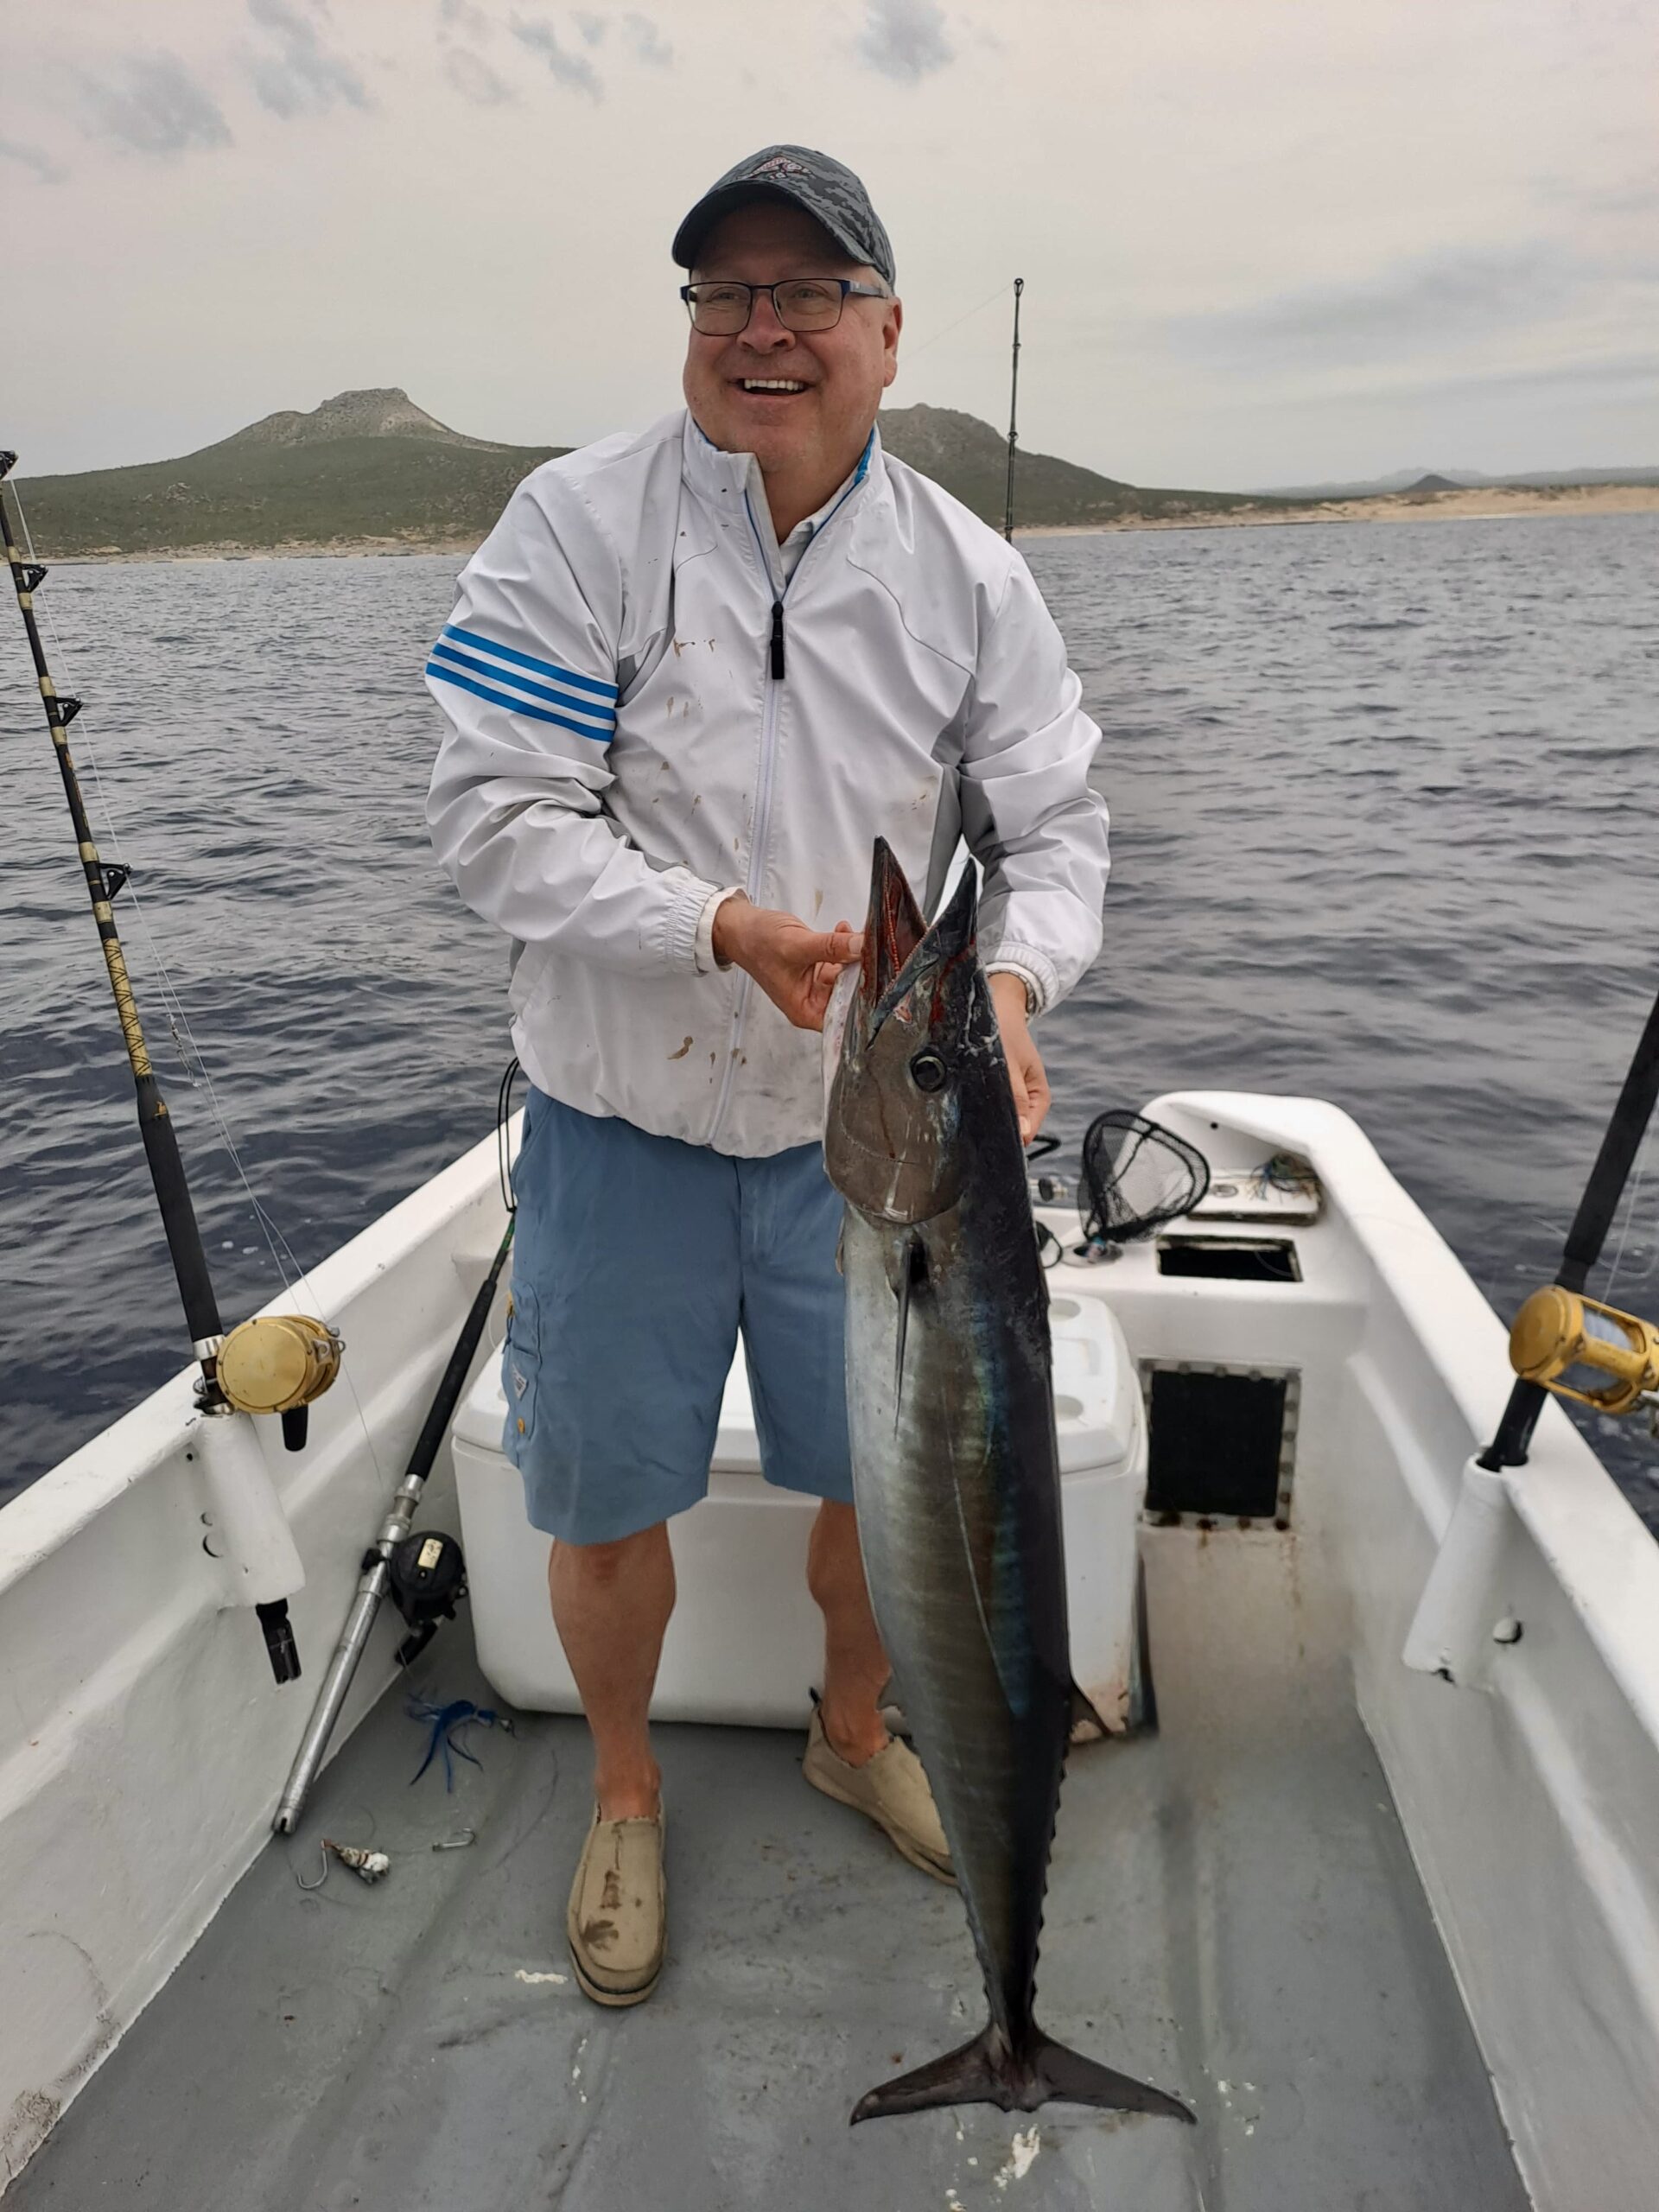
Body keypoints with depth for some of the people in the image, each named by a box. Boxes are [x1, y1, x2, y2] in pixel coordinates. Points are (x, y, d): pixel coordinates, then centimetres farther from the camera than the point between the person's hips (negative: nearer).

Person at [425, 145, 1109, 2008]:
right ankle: (625, 1793, 42)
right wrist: (725, 925, -28)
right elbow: (492, 817, -15)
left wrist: (1010, 980, -20)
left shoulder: (966, 574, 0)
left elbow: (1055, 825, 1)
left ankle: (852, 1733, 49)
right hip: (626, 1120, -2)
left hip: (866, 1122, 3)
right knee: (607, 1504, 11)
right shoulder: (578, 523, -9)